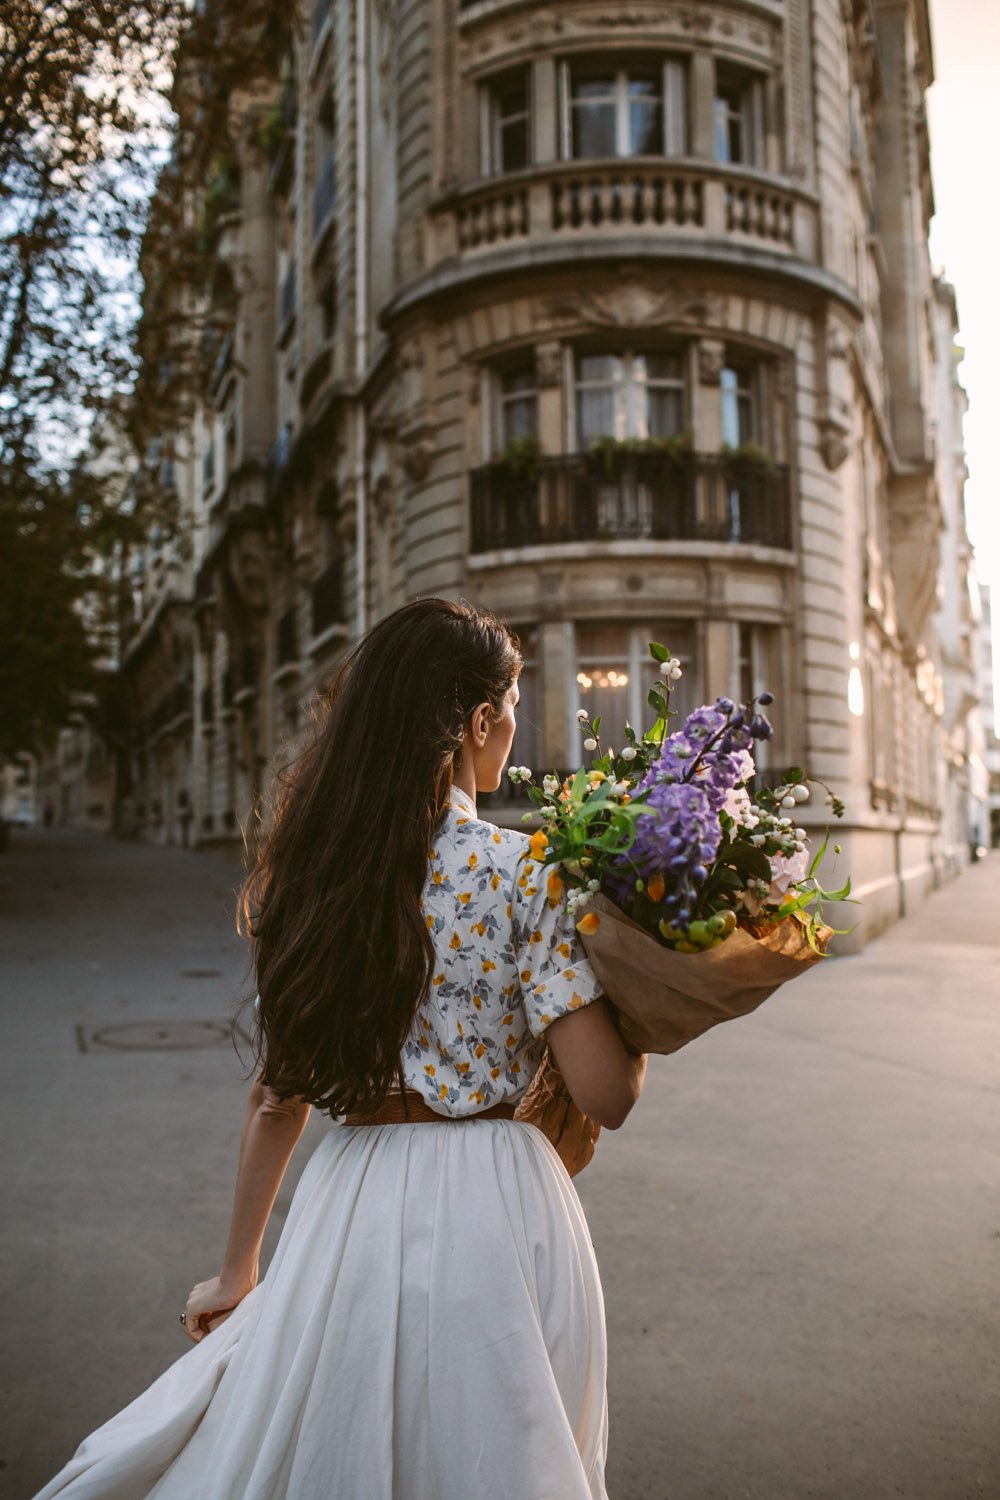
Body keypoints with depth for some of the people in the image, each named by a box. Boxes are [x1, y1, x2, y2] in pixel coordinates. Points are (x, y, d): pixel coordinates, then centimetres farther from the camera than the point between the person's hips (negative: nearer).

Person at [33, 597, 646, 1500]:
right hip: (495, 1216, -4)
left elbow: (277, 1096, 5)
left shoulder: (305, 868, 0)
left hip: (351, 1212, 4)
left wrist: (238, 1270, 16)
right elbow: (606, 1094, -15)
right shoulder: (521, 873, -13)